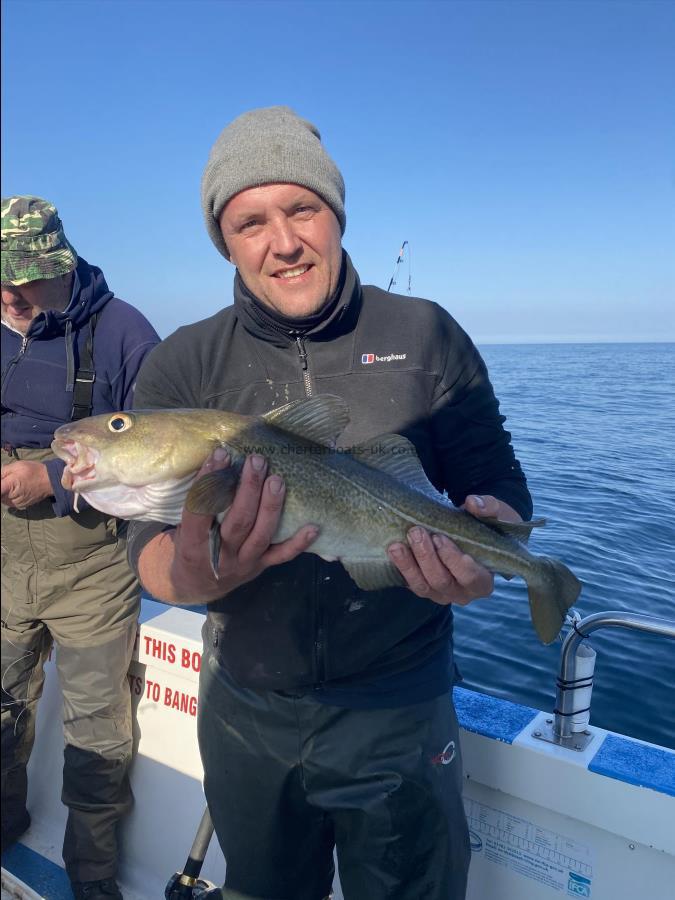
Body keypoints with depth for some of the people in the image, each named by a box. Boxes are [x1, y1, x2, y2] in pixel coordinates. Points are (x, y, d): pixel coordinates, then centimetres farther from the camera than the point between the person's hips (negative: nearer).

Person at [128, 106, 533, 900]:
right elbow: (149, 555, -13)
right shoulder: (180, 367, -8)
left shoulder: (425, 335, -8)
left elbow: (498, 486, -4)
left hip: (397, 707, -1)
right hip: (244, 706, 2)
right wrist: (202, 570, -37)